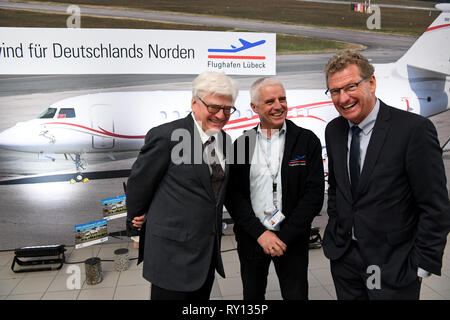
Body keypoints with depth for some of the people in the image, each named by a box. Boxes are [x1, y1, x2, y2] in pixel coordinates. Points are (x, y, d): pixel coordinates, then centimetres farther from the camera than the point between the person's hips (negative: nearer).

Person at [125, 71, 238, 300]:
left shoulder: (223, 140, 5)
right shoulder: (165, 136, -17)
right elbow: (138, 183, -7)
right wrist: (136, 219, 6)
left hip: (208, 252, 7)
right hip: (173, 251, -6)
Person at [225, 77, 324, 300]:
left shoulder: (307, 140, -5)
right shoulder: (241, 144, -1)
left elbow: (314, 194, -9)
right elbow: (233, 195, -3)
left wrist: (285, 237, -13)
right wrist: (260, 233, -12)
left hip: (291, 239, -1)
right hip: (251, 239, 2)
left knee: (296, 294, 11)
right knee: (252, 295, 19)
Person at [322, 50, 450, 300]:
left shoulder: (415, 129, -16)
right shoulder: (334, 130, 1)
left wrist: (422, 265, -11)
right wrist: (335, 236, 10)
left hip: (392, 265, -5)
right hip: (343, 256, 5)